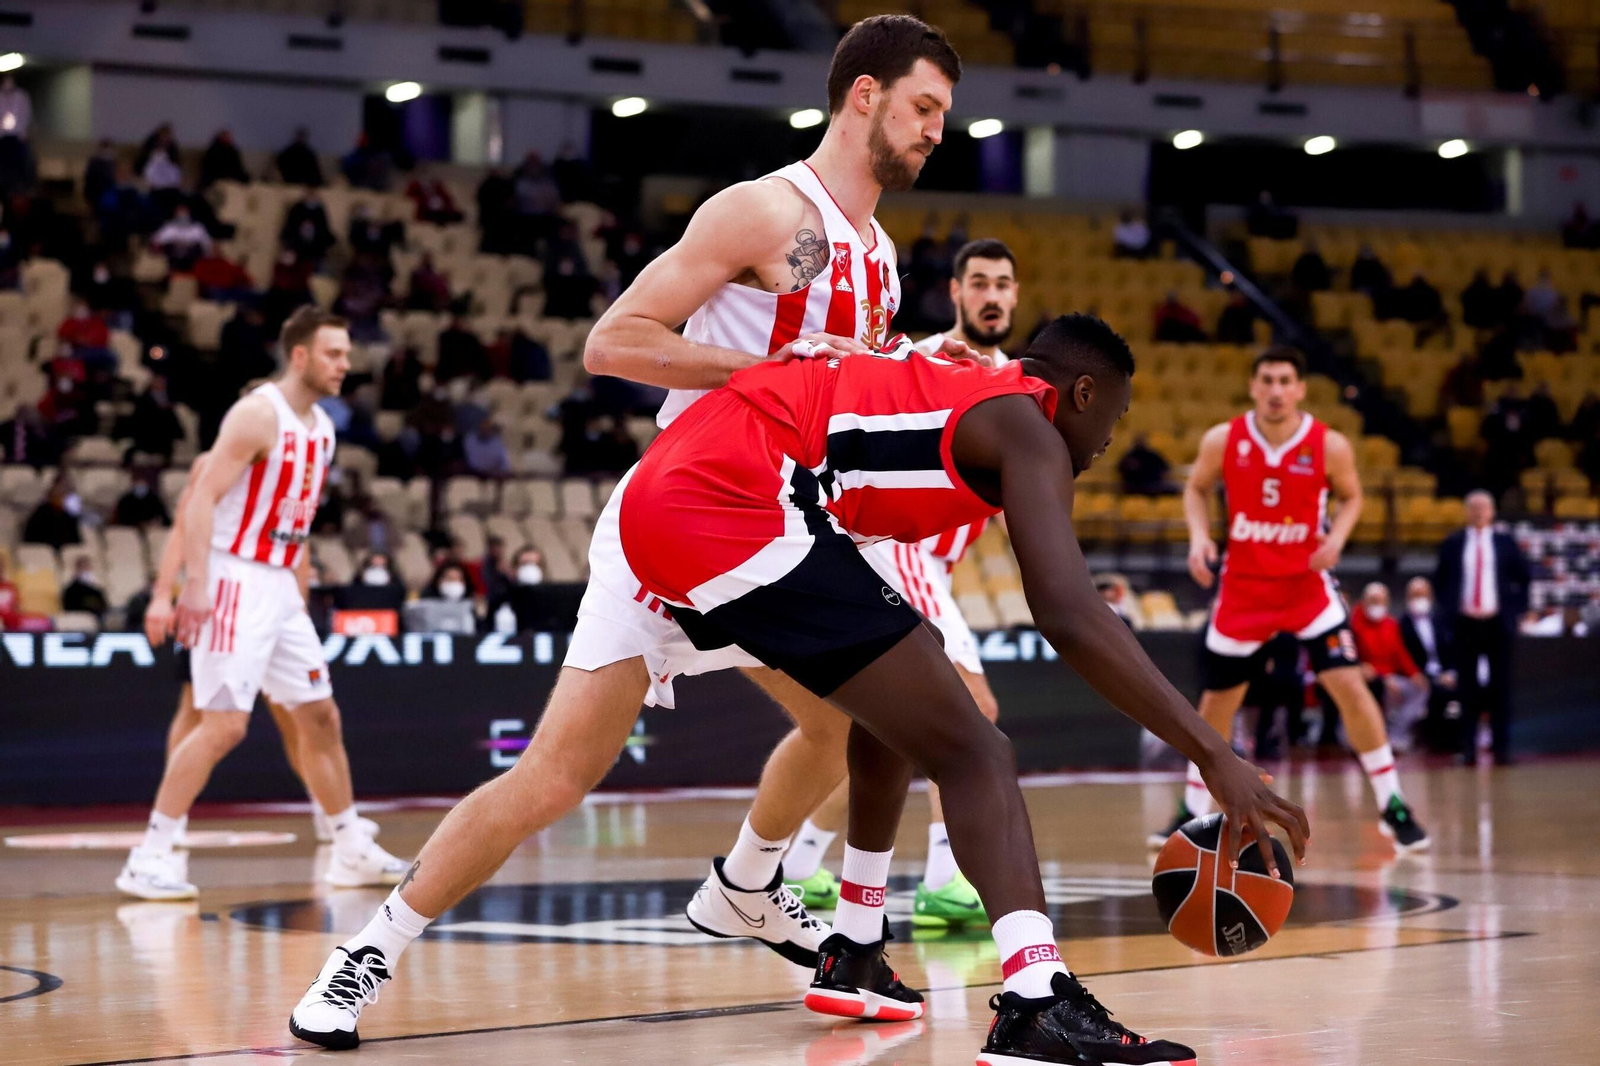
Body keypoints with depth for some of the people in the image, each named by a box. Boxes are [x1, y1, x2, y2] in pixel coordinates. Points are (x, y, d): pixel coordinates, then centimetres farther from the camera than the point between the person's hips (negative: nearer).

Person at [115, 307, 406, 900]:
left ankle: (351, 852, 22)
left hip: (280, 588, 9)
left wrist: (299, 593, 20)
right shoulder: (258, 415, -14)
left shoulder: (321, 428, 13)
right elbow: (202, 498, -19)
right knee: (225, 724, -15)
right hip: (235, 581, -9)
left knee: (320, 717, 12)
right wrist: (196, 585, -27)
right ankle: (147, 860, -10)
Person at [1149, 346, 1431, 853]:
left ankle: (1392, 806, -3)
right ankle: (1195, 811, 27)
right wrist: (1199, 535, -10)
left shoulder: (1330, 446, -12)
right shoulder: (1222, 441, -9)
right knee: (1217, 700, 9)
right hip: (1243, 584, 2)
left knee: (1349, 685, -14)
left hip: (1307, 581, -2)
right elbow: (1197, 489, 8)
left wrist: (1336, 536, -14)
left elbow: (1351, 496, 6)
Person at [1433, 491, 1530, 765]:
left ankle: (1502, 748, 1)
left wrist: (1515, 608, 3)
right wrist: (1449, 609, 3)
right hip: (1465, 623, 0)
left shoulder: (1505, 542, 6)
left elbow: (1524, 578, 12)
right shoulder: (1452, 544, 7)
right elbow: (1440, 580, 14)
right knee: (1468, 687, -1)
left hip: (1497, 622, 0)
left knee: (1500, 687, -1)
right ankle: (1468, 749, 1)